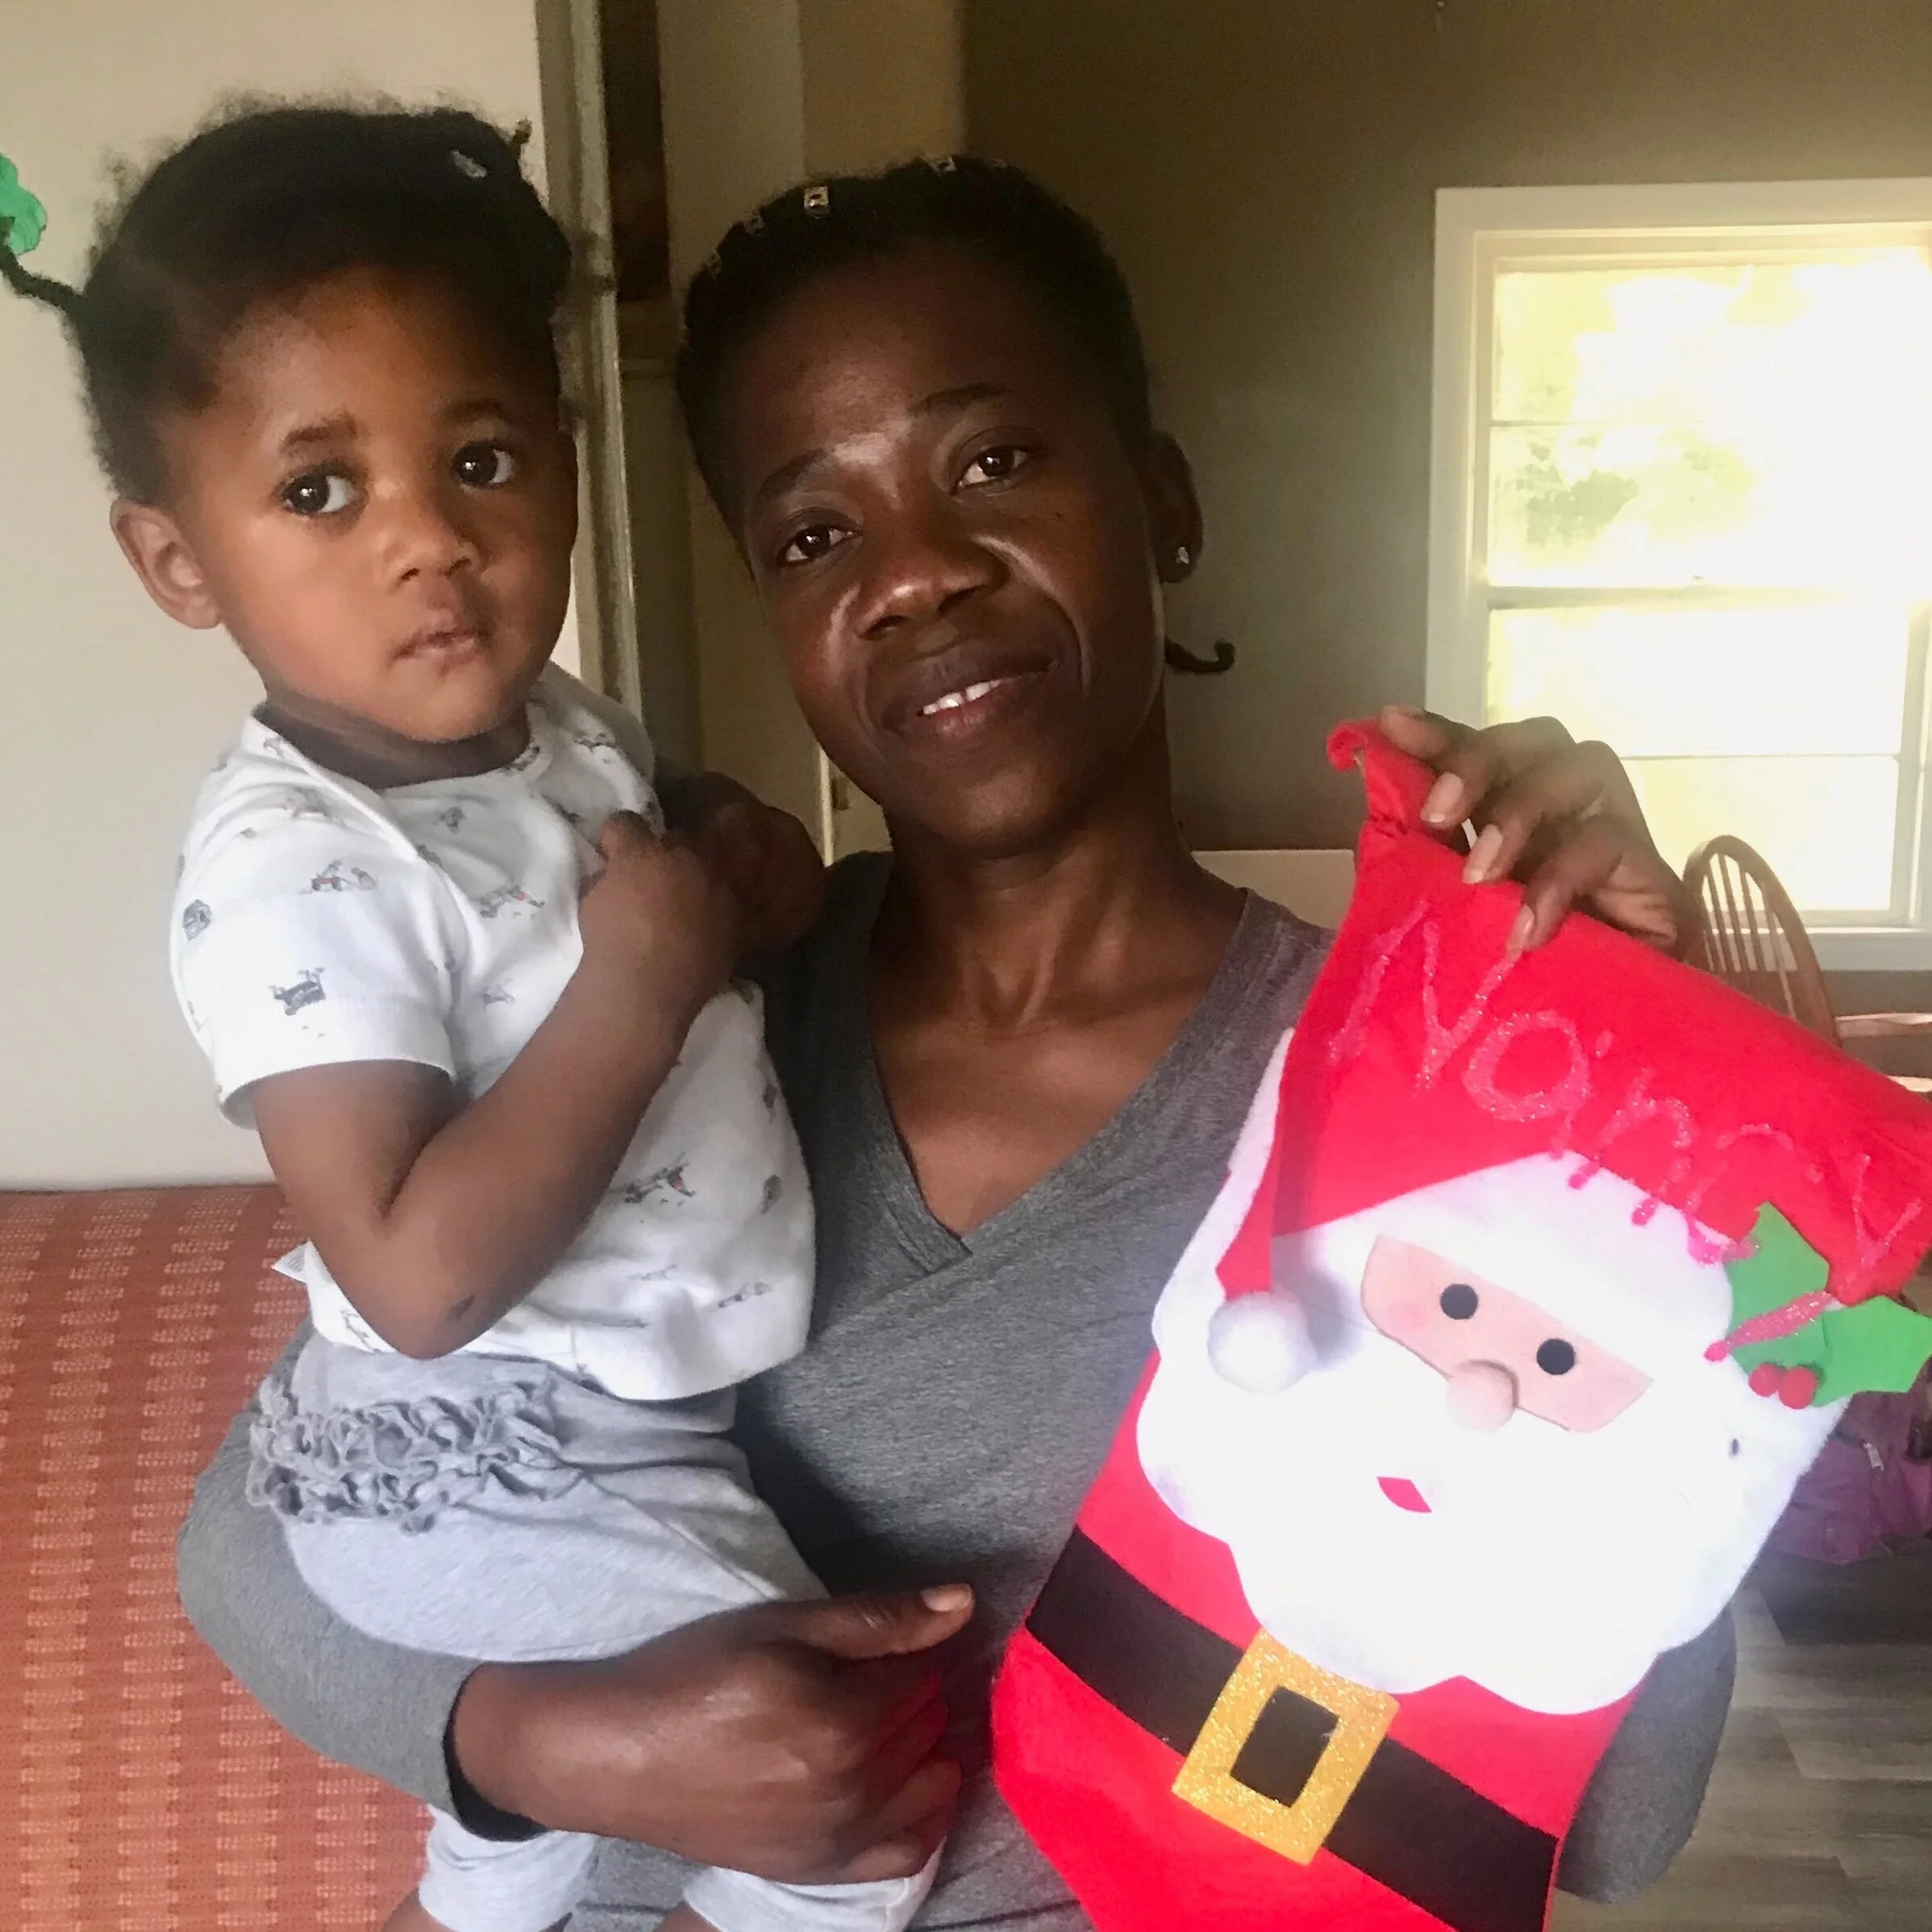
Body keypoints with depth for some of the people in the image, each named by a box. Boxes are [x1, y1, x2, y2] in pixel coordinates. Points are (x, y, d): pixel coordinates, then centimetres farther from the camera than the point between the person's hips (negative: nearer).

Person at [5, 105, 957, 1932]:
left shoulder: (556, 728, 0)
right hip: (473, 1460, -8)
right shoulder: (292, 870, -25)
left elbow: (658, 942, 20)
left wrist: (737, 879, -2)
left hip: (634, 1416, 8)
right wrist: (643, 984, -30)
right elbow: (423, 1276, -31)